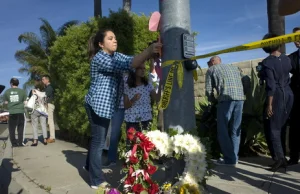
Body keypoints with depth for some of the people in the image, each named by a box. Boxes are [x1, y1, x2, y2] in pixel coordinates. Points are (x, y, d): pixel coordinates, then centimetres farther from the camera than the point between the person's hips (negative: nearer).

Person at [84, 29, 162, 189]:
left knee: (97, 138, 21)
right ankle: (97, 181, 8)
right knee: (98, 141, -3)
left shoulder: (116, 56, 11)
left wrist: (150, 52, -22)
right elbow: (126, 65, -31)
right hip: (98, 105, -8)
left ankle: (90, 166, 40)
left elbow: (133, 60, -4)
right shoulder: (99, 58, -17)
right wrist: (149, 50, -38)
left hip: (107, 105, 8)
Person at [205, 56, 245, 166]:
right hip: (240, 98, 5)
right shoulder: (234, 68, 29)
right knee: (235, 129, 12)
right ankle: (234, 157, 16)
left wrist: (212, 100, 28)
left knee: (223, 130, 3)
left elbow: (208, 90, 10)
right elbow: (241, 83, 25)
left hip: (226, 99, -5)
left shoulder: (211, 70, 16)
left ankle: (229, 158, 4)